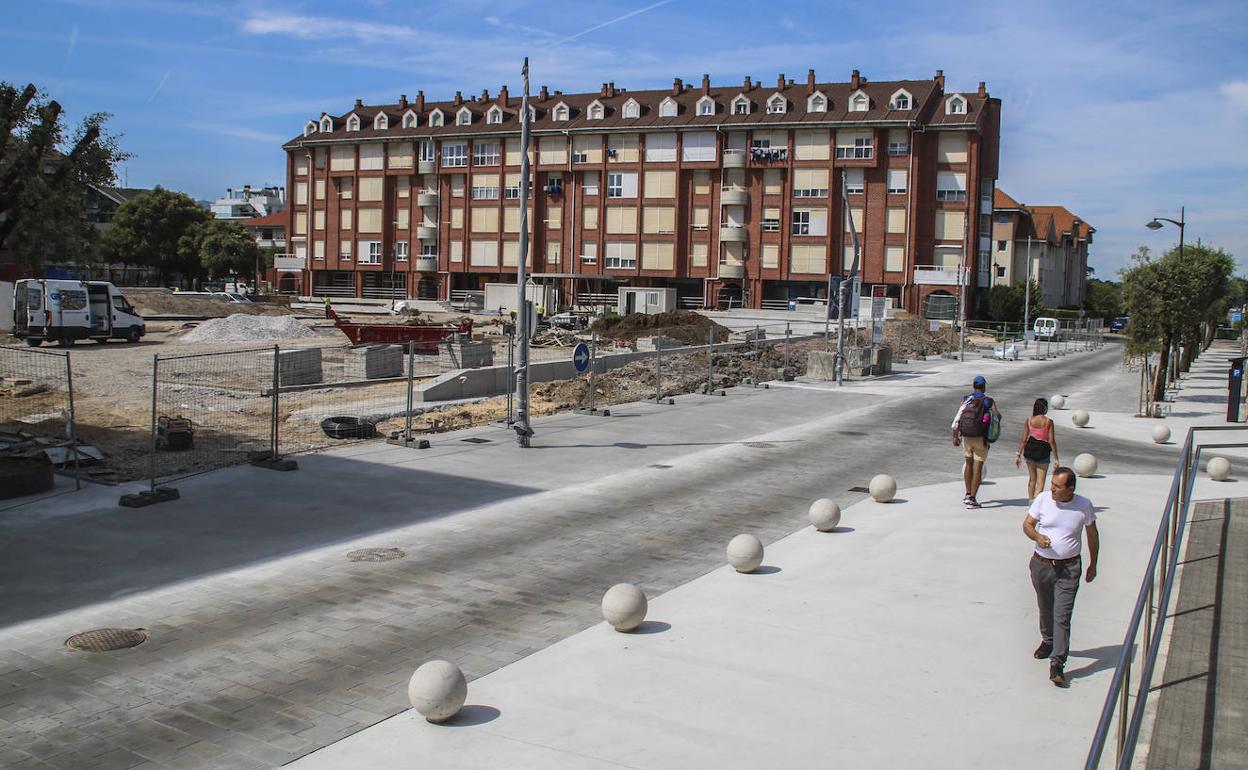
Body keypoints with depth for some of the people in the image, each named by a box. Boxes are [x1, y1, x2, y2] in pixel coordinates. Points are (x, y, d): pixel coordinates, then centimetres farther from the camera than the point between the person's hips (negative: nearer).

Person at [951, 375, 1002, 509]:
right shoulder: (989, 401, -3)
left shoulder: (966, 400, 2)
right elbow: (998, 416, -12)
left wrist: (955, 436, 0)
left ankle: (968, 494, 28)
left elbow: (957, 418, -5)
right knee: (978, 468, 1)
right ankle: (972, 498, -3)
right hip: (981, 438, -3)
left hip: (966, 437, 3)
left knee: (968, 464, 21)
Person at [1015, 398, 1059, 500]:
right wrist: (1056, 458, -4)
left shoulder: (1029, 420, -2)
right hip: (1043, 450, -3)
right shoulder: (1048, 421, -9)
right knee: (1040, 482, 1)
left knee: (1032, 478, 21)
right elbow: (1051, 441, -9)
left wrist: (1018, 454, 2)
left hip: (1030, 449, 3)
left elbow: (1024, 439, -4)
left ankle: (1030, 499, 29)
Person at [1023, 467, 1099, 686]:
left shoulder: (1084, 506, -7)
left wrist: (1093, 565, 12)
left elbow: (1092, 534, 7)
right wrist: (1037, 536, -20)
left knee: (1062, 616, -10)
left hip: (1068, 568, -3)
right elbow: (1027, 524, 3)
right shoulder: (1042, 500, -6)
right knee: (1045, 609, 20)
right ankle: (1048, 641, 46)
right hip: (1041, 564, 3)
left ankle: (1057, 664, -8)